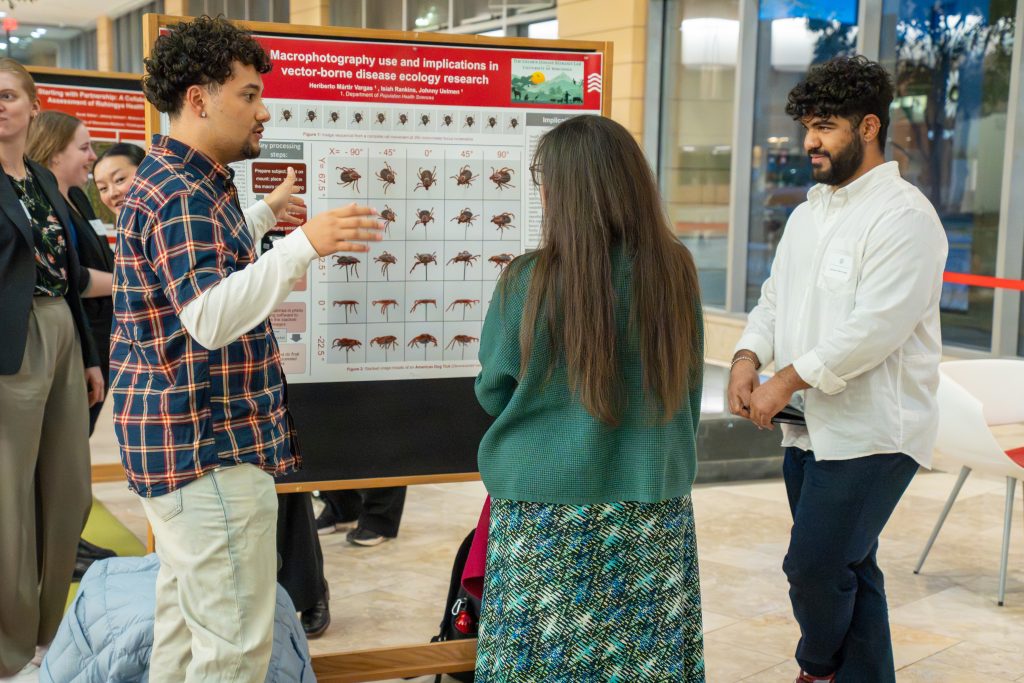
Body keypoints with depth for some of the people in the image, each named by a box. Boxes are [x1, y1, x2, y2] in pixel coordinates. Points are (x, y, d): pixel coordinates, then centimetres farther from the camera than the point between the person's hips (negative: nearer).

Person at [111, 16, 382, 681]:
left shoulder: (177, 182, 15)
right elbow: (210, 318, -33)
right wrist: (301, 246, -40)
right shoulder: (181, 196, -19)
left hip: (177, 439, 11)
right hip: (210, 448, -11)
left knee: (185, 617, 19)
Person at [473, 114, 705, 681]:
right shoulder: (675, 269, -4)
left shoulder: (529, 280, -14)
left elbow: (493, 392, -1)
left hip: (548, 510, -3)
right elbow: (691, 384, 9)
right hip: (653, 502, 4)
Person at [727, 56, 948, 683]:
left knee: (815, 565, -4)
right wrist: (748, 358, -3)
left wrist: (784, 383, -17)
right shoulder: (808, 214, 15)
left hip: (870, 432, -8)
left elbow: (875, 329, -22)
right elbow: (775, 300, 17)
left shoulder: (905, 216, -14)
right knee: (849, 569, 14)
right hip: (809, 426, 8)